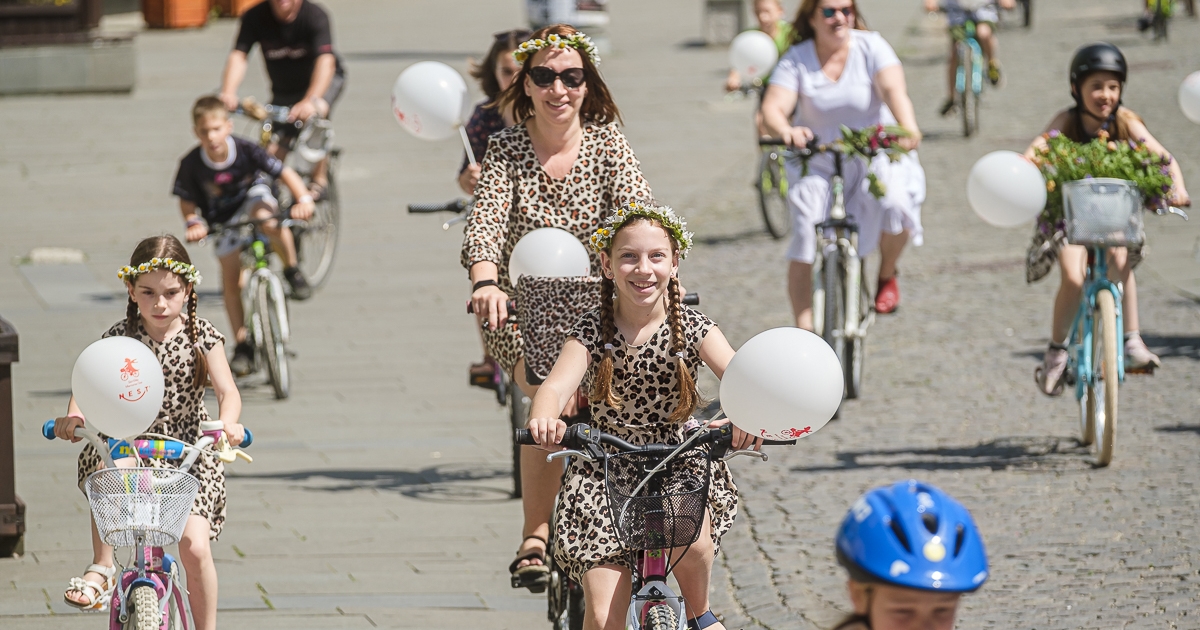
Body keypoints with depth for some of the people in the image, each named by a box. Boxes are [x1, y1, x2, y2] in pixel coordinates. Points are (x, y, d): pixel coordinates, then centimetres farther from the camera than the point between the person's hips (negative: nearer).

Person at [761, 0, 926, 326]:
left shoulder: (870, 47, -8)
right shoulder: (796, 60, -6)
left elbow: (893, 89, -25)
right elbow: (773, 109, -18)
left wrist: (908, 127, -47)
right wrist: (786, 131, -43)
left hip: (875, 156, -1)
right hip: (819, 165, 1)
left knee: (894, 202, -29)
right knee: (804, 245, -11)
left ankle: (887, 276, 1)